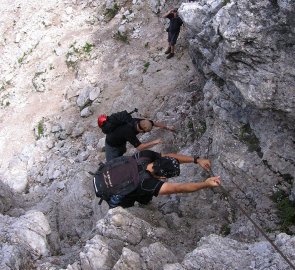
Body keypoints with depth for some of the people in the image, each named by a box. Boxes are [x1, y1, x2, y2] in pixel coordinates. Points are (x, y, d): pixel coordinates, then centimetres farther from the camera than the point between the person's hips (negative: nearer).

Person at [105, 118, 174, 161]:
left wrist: (167, 127, 3)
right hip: (112, 144, -7)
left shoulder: (139, 122, -24)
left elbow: (155, 123, -7)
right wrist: (154, 142, -38)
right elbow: (140, 147, -39)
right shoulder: (129, 132, -45)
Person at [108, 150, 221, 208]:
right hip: (118, 201, -7)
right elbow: (178, 188, -49)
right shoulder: (145, 182, -47)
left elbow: (171, 156, -16)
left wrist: (197, 160, -20)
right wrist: (205, 184, -52)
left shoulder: (145, 154, -29)